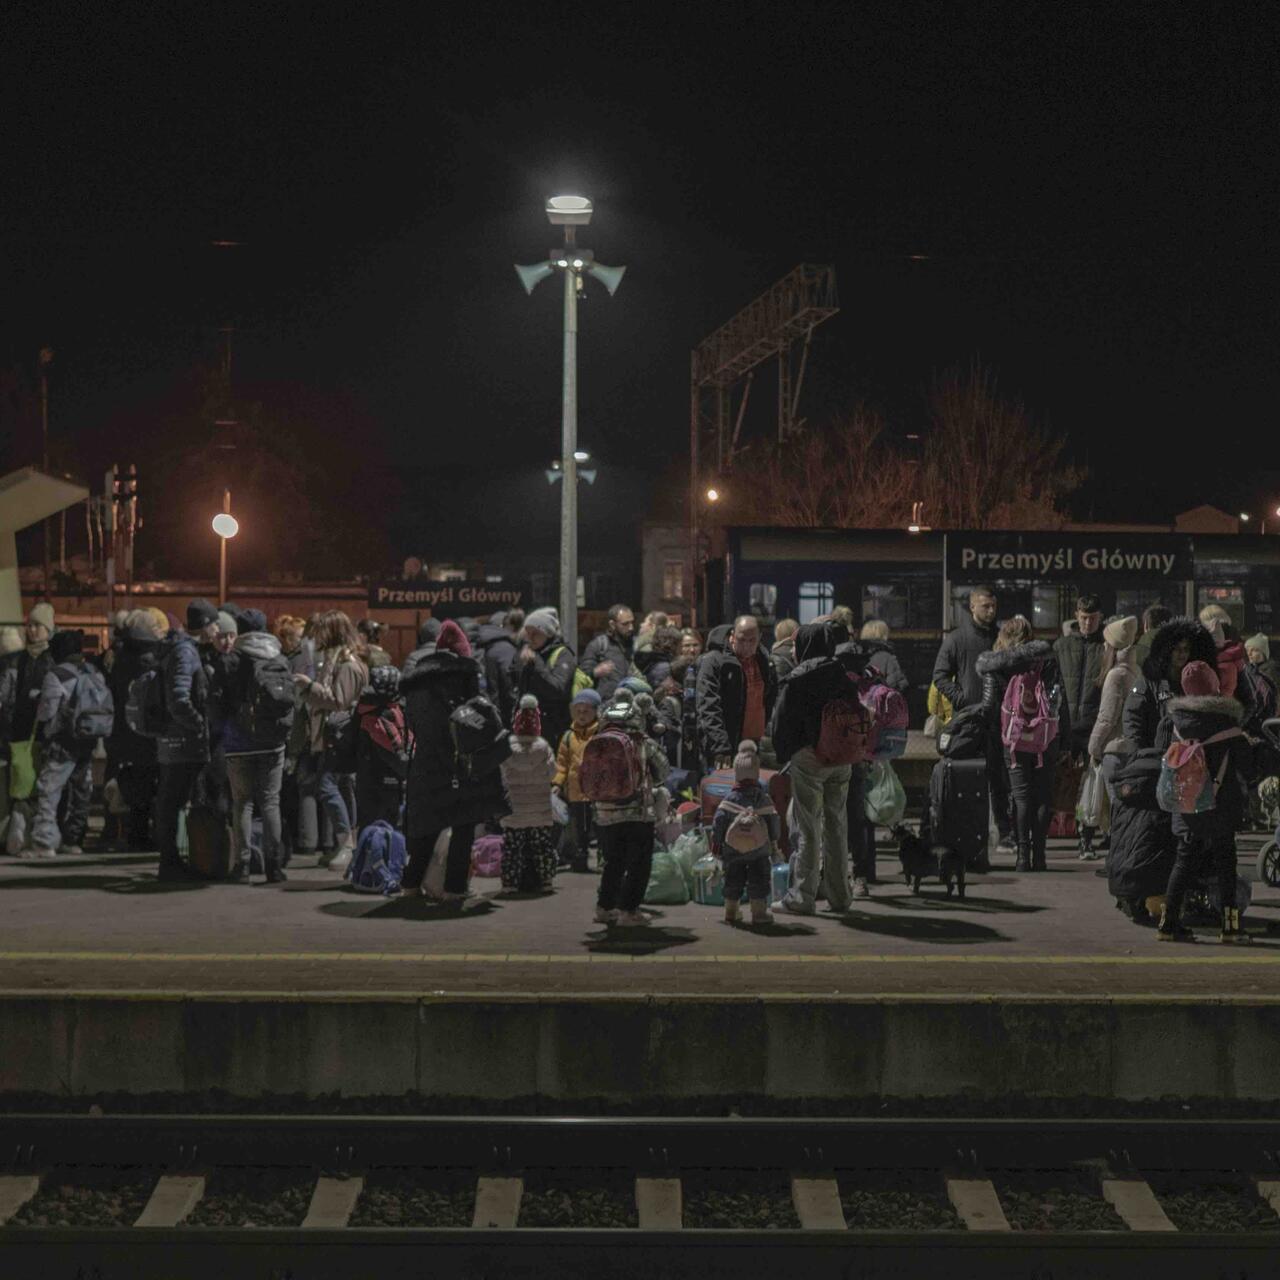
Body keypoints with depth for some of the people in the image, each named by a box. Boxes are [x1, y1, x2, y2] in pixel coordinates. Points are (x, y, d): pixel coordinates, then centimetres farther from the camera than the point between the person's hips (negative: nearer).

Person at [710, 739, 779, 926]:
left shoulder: (730, 799, -6)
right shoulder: (763, 798, -3)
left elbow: (718, 823, -7)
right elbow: (774, 821, 0)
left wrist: (716, 844, 4)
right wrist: (774, 841, 15)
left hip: (733, 852, 0)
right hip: (759, 851, 0)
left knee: (733, 882, 11)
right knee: (758, 882, 8)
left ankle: (730, 913, 16)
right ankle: (759, 913, 8)